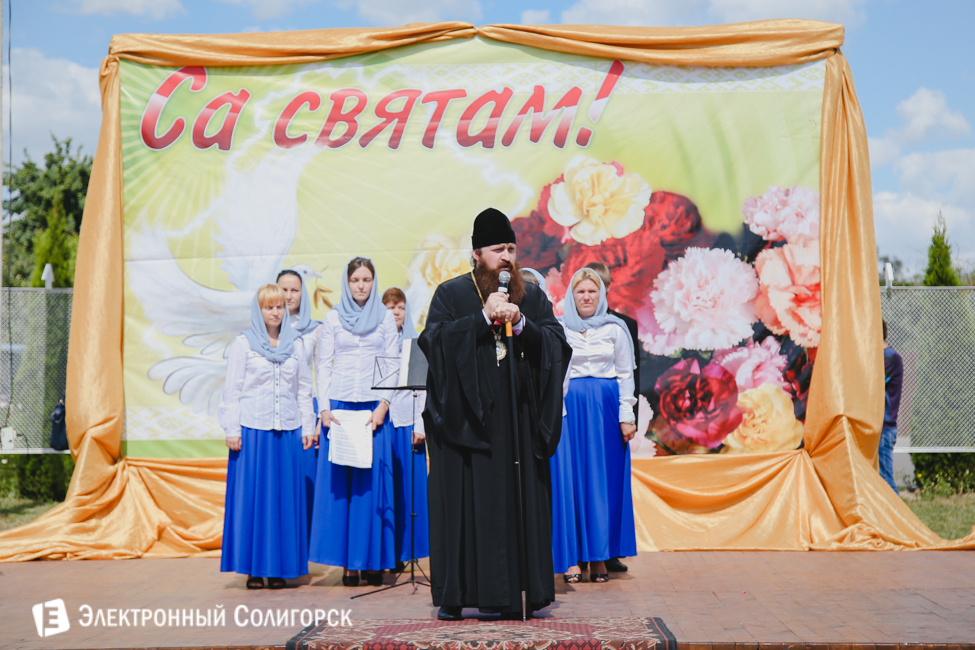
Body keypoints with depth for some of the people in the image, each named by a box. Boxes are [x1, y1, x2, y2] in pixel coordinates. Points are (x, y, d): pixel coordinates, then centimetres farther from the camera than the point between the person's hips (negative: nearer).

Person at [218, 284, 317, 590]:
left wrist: (308, 426, 9)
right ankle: (253, 568, 3)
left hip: (288, 430, 3)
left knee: (285, 495, 2)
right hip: (253, 429, -3)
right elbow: (232, 389, 1)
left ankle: (279, 567, 8)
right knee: (252, 494, -2)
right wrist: (232, 430, -5)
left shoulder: (295, 343, 11)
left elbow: (304, 389, 14)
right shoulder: (243, 344, 3)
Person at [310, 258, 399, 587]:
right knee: (340, 481, -3)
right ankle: (348, 562, 1)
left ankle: (372, 560, 3)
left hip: (374, 407, 0)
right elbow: (323, 365, 7)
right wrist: (324, 408, -4)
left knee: (373, 481, -3)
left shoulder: (385, 317, 8)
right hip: (340, 405, 0)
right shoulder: (333, 318, 8)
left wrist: (383, 405, -8)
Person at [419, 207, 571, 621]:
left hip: (518, 420, 2)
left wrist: (520, 323, -14)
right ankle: (455, 596, 3)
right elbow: (434, 339, -9)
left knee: (518, 502, -1)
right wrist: (484, 317, -14)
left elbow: (556, 343, 1)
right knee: (465, 502, -2)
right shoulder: (451, 294, 7)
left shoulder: (533, 297, 13)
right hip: (465, 419, -2)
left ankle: (513, 594, 4)